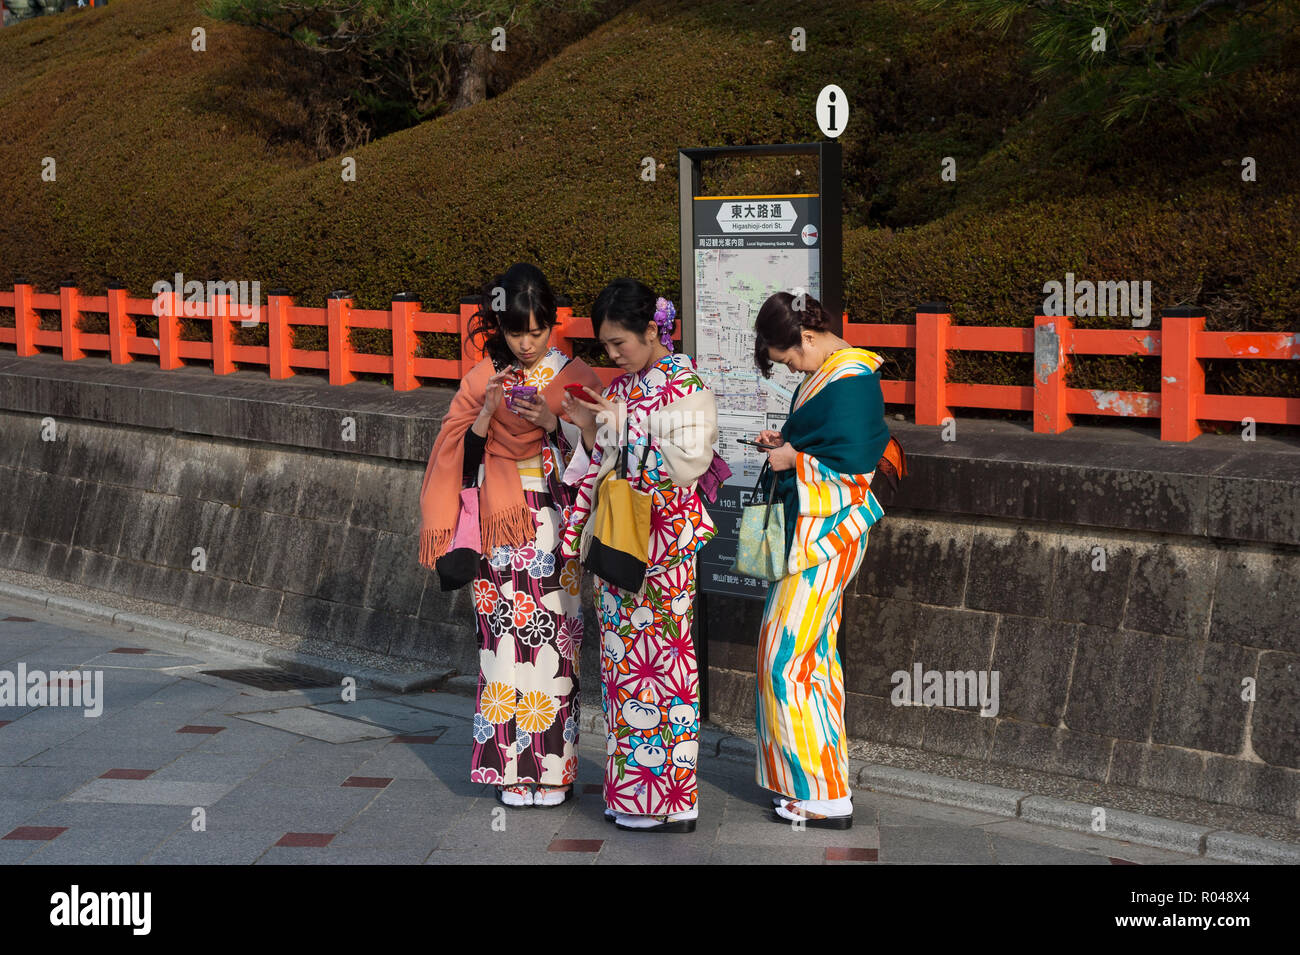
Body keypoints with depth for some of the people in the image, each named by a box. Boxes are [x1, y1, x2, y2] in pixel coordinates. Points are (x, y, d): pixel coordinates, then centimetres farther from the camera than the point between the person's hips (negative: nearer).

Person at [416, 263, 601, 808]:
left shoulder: (576, 377, 2)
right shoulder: (484, 380, 5)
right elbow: (462, 457, 3)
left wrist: (552, 422, -16)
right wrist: (488, 413, -13)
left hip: (556, 529, -1)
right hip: (501, 529, 1)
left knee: (553, 636, -3)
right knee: (506, 637, -1)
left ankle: (553, 766, 7)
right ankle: (514, 768, 8)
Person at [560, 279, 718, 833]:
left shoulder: (684, 387, -12)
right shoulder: (622, 387, 11)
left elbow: (687, 463, -19)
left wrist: (621, 425, -16)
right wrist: (589, 427, -3)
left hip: (663, 545, -8)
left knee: (657, 659, -4)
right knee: (624, 657, 11)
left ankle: (669, 800, 4)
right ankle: (631, 789, 19)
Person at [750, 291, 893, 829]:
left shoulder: (848, 380, -19)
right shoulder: (830, 371, 11)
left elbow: (849, 461, -25)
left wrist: (793, 459, -13)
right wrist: (786, 440, 8)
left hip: (825, 535, -10)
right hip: (816, 532, 10)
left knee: (787, 657, -7)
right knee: (814, 651, 15)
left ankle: (824, 797, -2)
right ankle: (823, 775, 24)